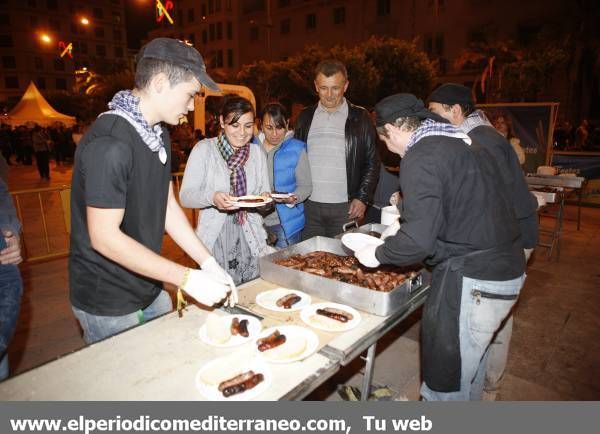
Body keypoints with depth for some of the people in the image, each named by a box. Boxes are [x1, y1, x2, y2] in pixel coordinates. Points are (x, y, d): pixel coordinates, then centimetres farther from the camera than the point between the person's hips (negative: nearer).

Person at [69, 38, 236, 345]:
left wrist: (208, 263, -2)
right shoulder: (109, 143, -25)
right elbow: (104, 237, -26)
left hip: (150, 290, 8)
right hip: (109, 304, -8)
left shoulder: (159, 135, 5)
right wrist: (188, 278, -26)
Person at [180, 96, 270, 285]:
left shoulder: (257, 152, 8)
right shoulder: (204, 149, -3)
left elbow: (264, 191, 12)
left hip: (250, 238, 3)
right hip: (214, 239, -3)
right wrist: (212, 197, -26)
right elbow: (185, 196, -7)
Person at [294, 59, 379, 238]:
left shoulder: (360, 118, 2)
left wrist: (362, 198, -5)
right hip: (309, 206, 2)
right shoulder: (305, 117, 9)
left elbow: (372, 162, 3)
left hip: (345, 208, -2)